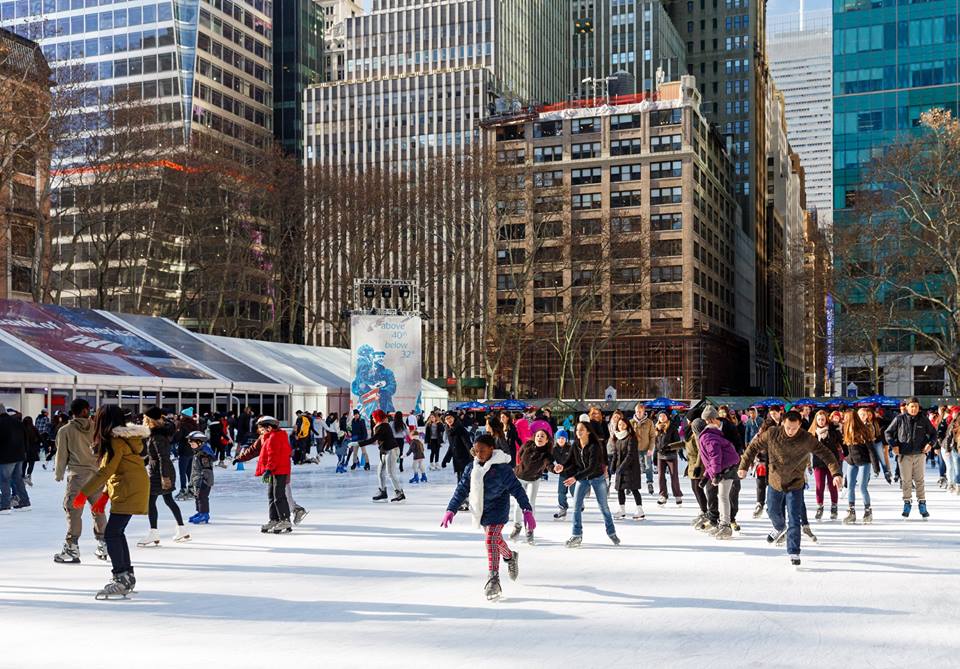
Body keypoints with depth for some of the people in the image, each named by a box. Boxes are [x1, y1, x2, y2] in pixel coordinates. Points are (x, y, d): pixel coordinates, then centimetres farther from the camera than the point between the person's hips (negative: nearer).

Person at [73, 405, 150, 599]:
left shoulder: (116, 441, -15)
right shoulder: (126, 437, 14)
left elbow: (105, 471, -19)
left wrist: (84, 493, -16)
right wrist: (105, 496, 18)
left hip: (128, 492, -10)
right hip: (132, 490, 10)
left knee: (111, 533, -10)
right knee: (117, 532, 16)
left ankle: (122, 580, -12)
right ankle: (127, 576, 22)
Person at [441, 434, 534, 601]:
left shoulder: (502, 468, -18)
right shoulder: (471, 468, -1)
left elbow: (517, 489, -16)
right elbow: (462, 490, 4)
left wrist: (527, 511, -22)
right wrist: (451, 510, -3)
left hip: (497, 511, -6)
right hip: (481, 510, 6)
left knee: (492, 540, -18)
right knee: (496, 538, 22)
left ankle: (493, 580, -13)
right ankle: (511, 557, 52)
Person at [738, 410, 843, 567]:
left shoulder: (807, 439, -18)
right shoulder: (772, 434, -16)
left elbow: (825, 453, -16)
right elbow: (754, 446, -6)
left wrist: (836, 472, -27)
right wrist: (744, 466, -11)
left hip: (795, 485, -2)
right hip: (775, 482, 2)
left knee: (794, 519, -7)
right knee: (773, 511, 21)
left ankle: (793, 553, 3)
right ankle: (780, 528, 55)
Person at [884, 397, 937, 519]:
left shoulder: (924, 420, 2)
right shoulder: (899, 419, -2)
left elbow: (933, 433, 12)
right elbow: (888, 433, 6)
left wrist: (930, 444, -5)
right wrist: (894, 445, -6)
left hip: (919, 454, 1)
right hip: (904, 455, -1)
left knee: (919, 480, 4)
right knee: (906, 480, 5)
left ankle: (922, 503, 11)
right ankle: (907, 503, 16)